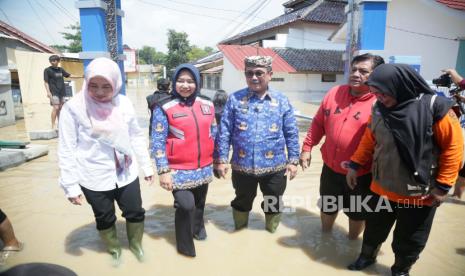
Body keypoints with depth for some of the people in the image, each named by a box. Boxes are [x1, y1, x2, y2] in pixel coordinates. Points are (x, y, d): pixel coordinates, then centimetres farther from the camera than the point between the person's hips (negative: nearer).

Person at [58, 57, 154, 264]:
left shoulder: (124, 104, -4)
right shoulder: (74, 108, -13)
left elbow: (136, 137, 4)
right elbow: (66, 150, -9)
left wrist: (146, 166, 7)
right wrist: (71, 185, -9)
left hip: (126, 173, 3)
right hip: (94, 178, -2)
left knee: (135, 212, 15)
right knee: (105, 218, 16)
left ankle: (136, 244, 42)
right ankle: (114, 249, 43)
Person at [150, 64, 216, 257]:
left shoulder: (207, 104, 3)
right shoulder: (164, 107, -10)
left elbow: (213, 134, 13)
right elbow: (158, 141, -10)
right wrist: (163, 171, -14)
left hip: (204, 168, 5)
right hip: (179, 171, -4)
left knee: (199, 203, 19)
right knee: (186, 205, -10)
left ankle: (198, 227, 49)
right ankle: (185, 245, 16)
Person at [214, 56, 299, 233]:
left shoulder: (282, 101, -1)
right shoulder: (235, 99, -4)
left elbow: (291, 134, 2)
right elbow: (224, 132, -3)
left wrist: (293, 160, 0)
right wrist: (221, 159, -5)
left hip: (274, 167, 1)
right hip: (242, 166, 0)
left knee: (273, 203, 20)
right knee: (242, 201, 22)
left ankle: (271, 230, 47)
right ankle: (240, 229, 49)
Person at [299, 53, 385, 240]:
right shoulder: (334, 93, -1)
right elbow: (318, 123, 6)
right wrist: (307, 148, 5)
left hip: (361, 174, -4)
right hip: (330, 168, 4)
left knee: (357, 213, 21)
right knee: (327, 207, 24)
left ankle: (352, 241, 48)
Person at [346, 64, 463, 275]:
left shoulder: (435, 107, -17)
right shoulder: (378, 109, -4)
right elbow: (369, 140, 7)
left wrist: (443, 186, -12)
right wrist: (355, 164, 3)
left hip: (420, 194, -3)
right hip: (382, 188, 4)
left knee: (410, 240, 17)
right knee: (374, 228, 22)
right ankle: (367, 256, 47)